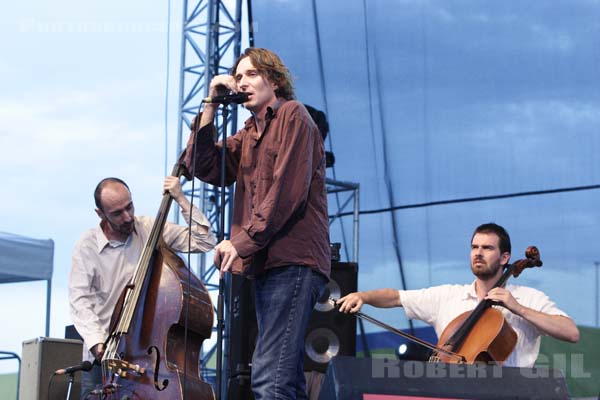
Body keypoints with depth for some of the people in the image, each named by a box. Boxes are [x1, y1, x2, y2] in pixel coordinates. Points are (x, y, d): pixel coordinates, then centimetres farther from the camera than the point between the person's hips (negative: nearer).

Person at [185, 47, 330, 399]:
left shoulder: (292, 115, -3)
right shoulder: (248, 135, 22)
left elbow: (288, 191, -14)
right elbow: (204, 168, 10)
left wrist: (243, 241, -17)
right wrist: (211, 107, 7)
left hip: (293, 260, -10)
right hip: (266, 264, 10)